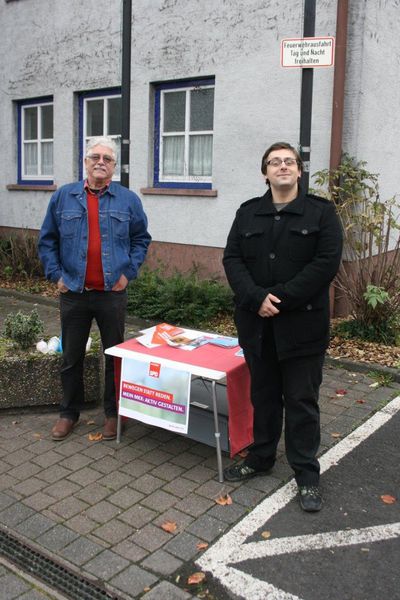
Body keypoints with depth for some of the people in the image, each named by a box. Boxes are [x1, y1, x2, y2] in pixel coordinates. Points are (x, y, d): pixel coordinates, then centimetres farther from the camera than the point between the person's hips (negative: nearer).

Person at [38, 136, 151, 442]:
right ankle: (69, 413, 28)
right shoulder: (63, 197, 3)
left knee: (115, 356, 9)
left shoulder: (128, 200, 2)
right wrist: (56, 274, -1)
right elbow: (47, 241, 7)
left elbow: (141, 239, 8)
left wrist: (128, 272, -3)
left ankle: (113, 413, 25)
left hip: (112, 293, -1)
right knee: (71, 357, 12)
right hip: (73, 293, 1)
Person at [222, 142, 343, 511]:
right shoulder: (248, 213, 9)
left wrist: (282, 299, -17)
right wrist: (256, 298, -15)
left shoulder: (322, 212, -1)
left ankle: (307, 475, 18)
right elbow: (232, 259, 1)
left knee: (302, 400, 5)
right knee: (263, 394, 16)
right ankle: (261, 458, 33)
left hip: (302, 324, -3)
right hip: (257, 322, 3)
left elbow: (327, 262, -11)